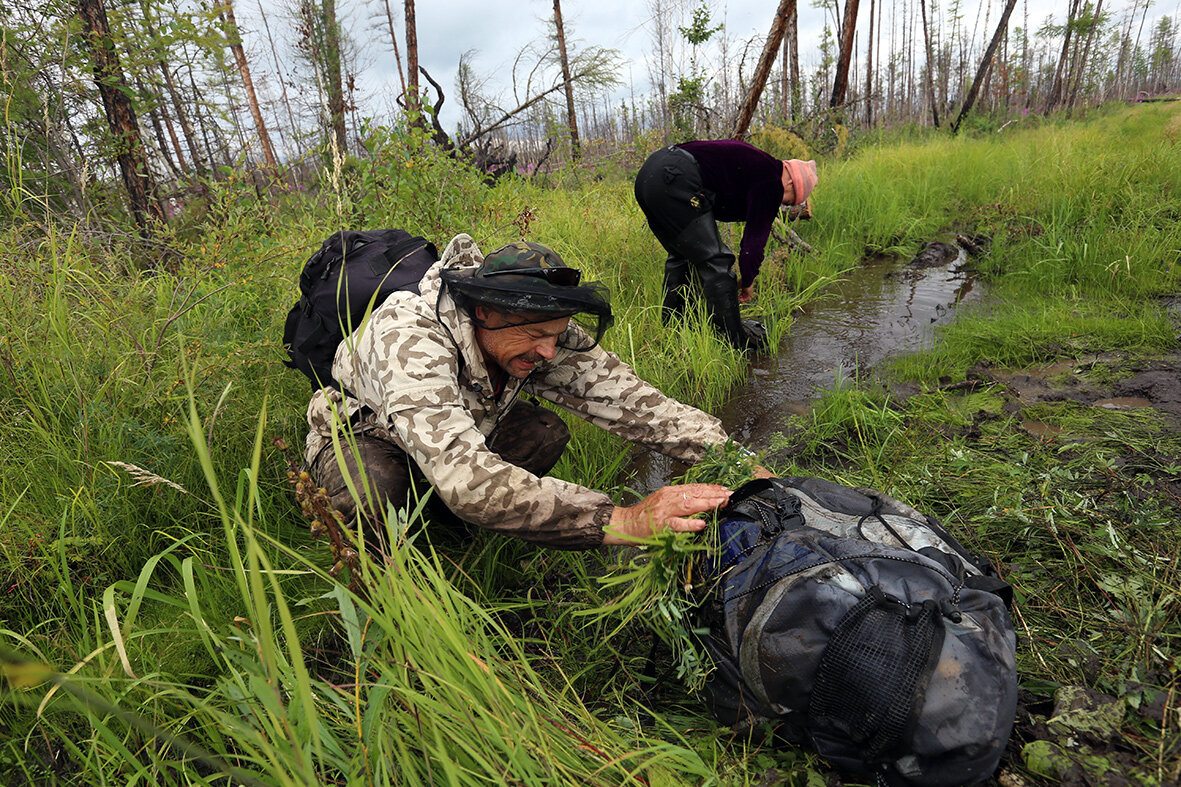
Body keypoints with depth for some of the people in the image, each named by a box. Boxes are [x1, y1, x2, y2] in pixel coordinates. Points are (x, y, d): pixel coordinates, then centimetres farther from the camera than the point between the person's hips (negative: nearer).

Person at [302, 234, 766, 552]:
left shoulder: (538, 330, -23)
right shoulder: (410, 340, -43)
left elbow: (620, 393, -26)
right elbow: (466, 479, -54)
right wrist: (624, 522, -59)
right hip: (361, 435, -5)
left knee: (544, 433, -20)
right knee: (375, 487, -39)